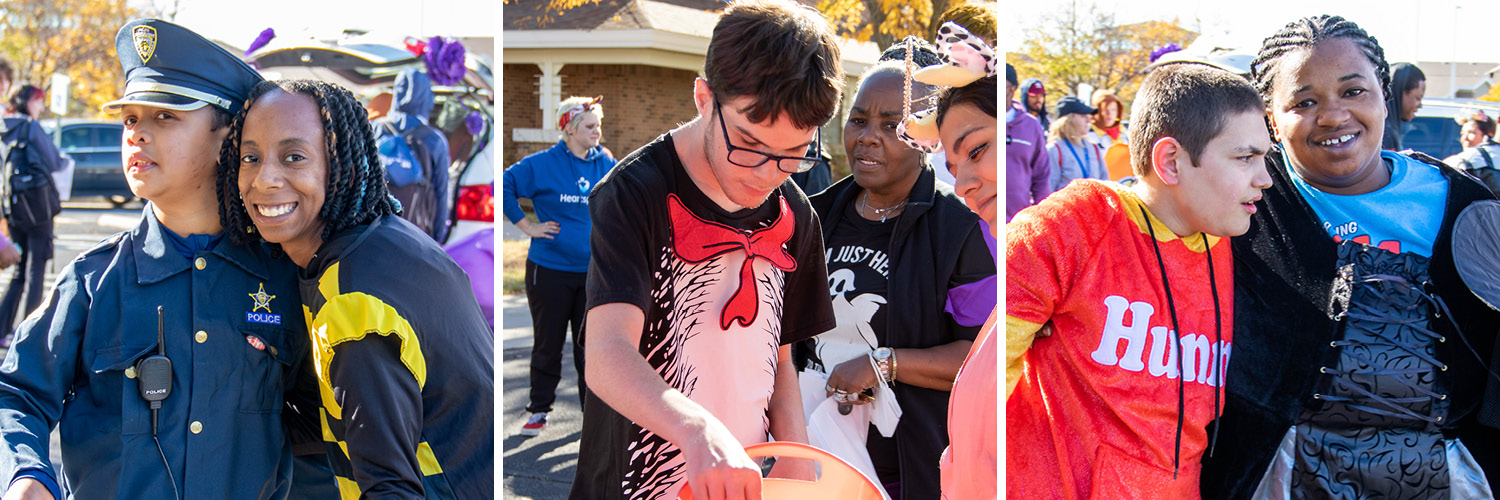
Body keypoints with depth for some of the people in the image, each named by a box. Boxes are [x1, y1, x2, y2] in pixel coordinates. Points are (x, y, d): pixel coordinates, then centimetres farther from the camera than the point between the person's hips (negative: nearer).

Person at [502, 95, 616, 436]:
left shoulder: (607, 164, 5)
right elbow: (505, 187, -5)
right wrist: (526, 226, -8)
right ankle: (539, 410, 21)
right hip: (549, 270, -3)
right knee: (548, 343, 7)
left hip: (593, 271, 3)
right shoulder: (542, 164, -7)